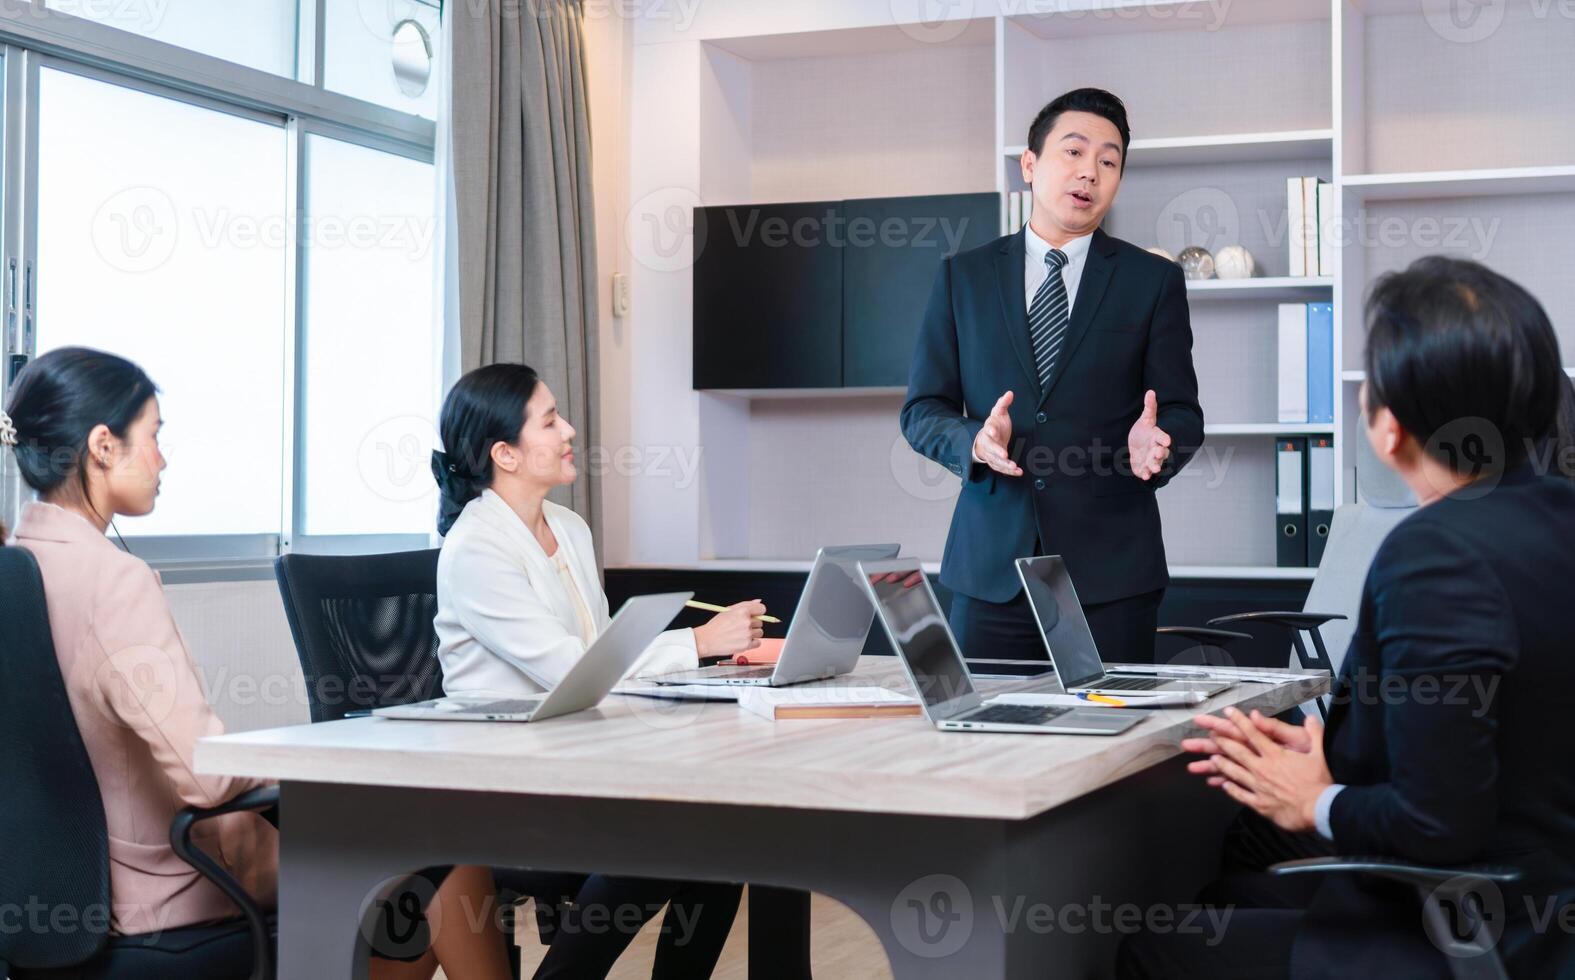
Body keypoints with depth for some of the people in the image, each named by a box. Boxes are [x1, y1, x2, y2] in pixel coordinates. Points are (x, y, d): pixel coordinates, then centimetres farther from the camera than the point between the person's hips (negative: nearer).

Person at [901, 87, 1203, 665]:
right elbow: (922, 410, 7)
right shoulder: (962, 276, 9)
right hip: (990, 567, 1)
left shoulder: (1153, 282, 7)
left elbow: (1182, 415, 5)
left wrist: (1154, 443, -17)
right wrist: (973, 441, -13)